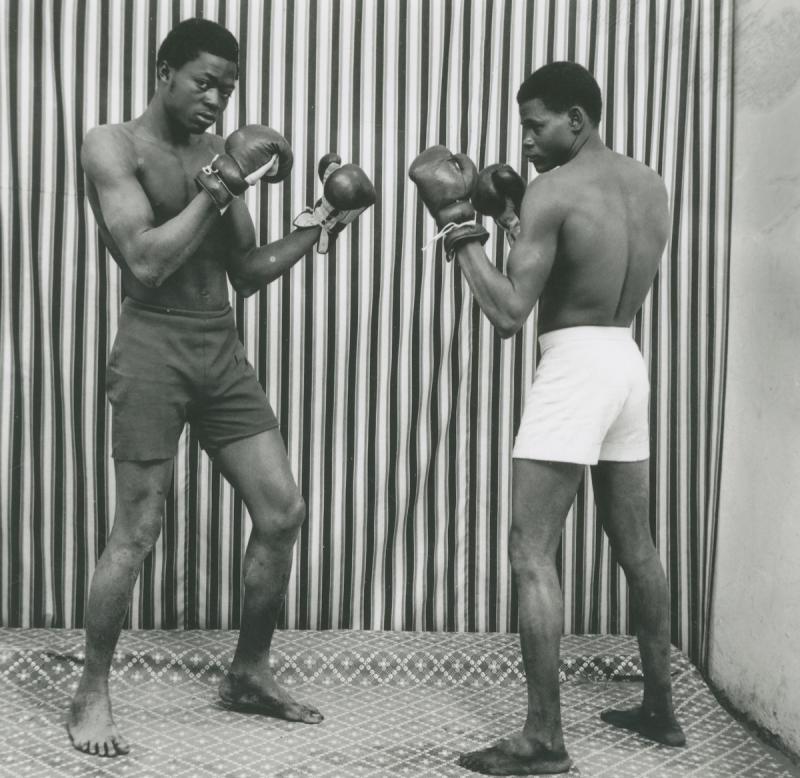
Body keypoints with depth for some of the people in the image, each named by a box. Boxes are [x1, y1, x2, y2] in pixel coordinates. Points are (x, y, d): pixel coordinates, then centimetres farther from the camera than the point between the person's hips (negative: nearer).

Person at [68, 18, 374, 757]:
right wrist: (217, 190, -14)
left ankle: (248, 673, 21)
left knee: (282, 511, 4)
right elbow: (146, 262, -15)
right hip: (153, 349, -6)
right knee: (135, 534, -2)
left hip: (224, 351, 6)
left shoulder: (219, 154, 14)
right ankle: (92, 695, 17)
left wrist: (315, 227, 4)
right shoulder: (113, 146, -2)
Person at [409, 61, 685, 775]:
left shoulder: (552, 190, -12)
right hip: (628, 362, 8)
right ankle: (661, 708, 30)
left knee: (531, 553, -4)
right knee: (635, 544, 18)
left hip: (574, 366, -8)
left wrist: (462, 233, -7)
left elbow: (509, 316, -17)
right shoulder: (651, 185, 11)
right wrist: (513, 216, 17)